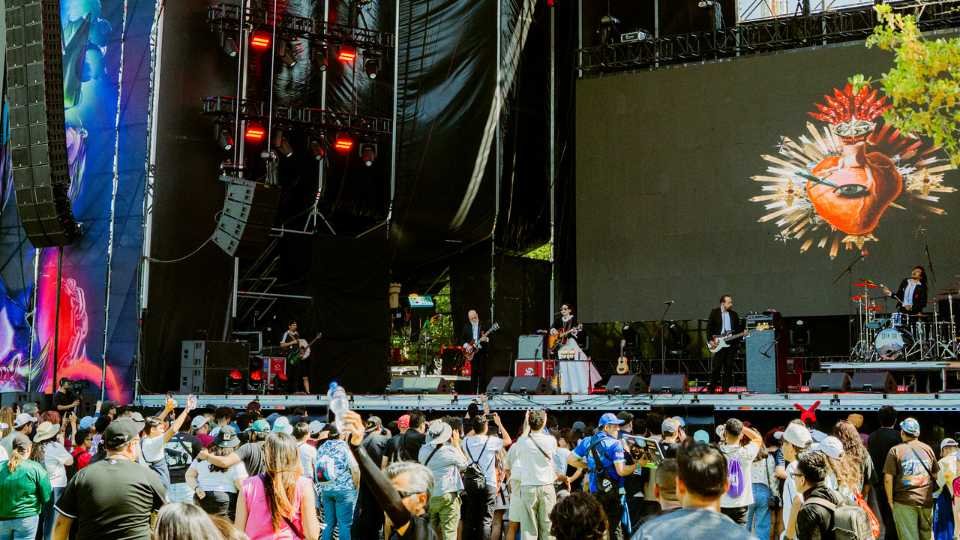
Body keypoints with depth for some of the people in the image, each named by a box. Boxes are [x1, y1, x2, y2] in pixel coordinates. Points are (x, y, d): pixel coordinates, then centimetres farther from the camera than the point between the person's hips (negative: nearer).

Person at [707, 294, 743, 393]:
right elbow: (709, 327, 0)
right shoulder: (715, 312, 2)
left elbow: (738, 328, 16)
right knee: (717, 367, -5)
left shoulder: (734, 314, 13)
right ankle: (711, 387, 2)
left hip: (731, 343, 4)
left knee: (728, 367, 3)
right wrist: (711, 340, -8)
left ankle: (725, 388, 9)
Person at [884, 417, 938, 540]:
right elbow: (936, 475, 11)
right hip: (927, 501, 3)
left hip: (904, 502, -3)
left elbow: (888, 479, -8)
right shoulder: (928, 449, 8)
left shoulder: (895, 450, -3)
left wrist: (890, 501, 0)